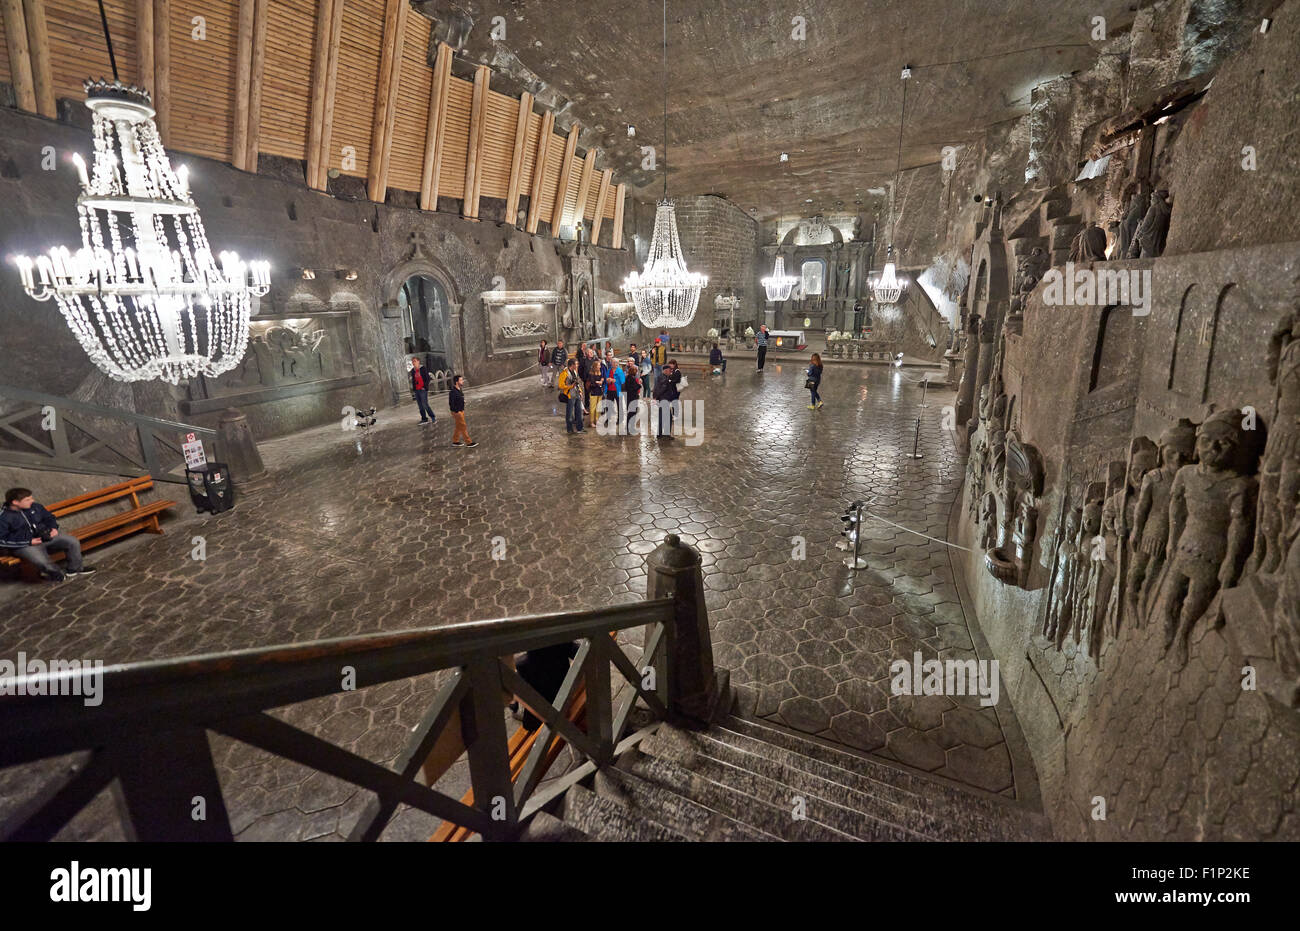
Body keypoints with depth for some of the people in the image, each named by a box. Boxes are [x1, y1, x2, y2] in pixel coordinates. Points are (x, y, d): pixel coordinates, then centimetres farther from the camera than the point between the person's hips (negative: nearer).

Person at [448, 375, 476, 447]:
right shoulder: (453, 392, -21)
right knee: (463, 427, -4)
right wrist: (456, 412, -22)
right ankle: (468, 443, 0)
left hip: (461, 411, 9)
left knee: (459, 427, 17)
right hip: (457, 412, -9)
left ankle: (455, 441, 28)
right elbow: (451, 403, -22)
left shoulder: (460, 390, 8)